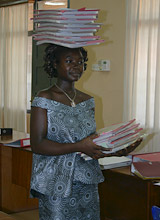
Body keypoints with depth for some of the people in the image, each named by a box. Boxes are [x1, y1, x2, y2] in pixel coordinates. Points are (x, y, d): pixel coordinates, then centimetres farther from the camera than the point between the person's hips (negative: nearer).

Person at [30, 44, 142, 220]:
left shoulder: (87, 101, 11)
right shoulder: (44, 100, -7)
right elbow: (37, 144, -15)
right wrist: (78, 147, -22)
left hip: (87, 185, 5)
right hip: (56, 187, -5)